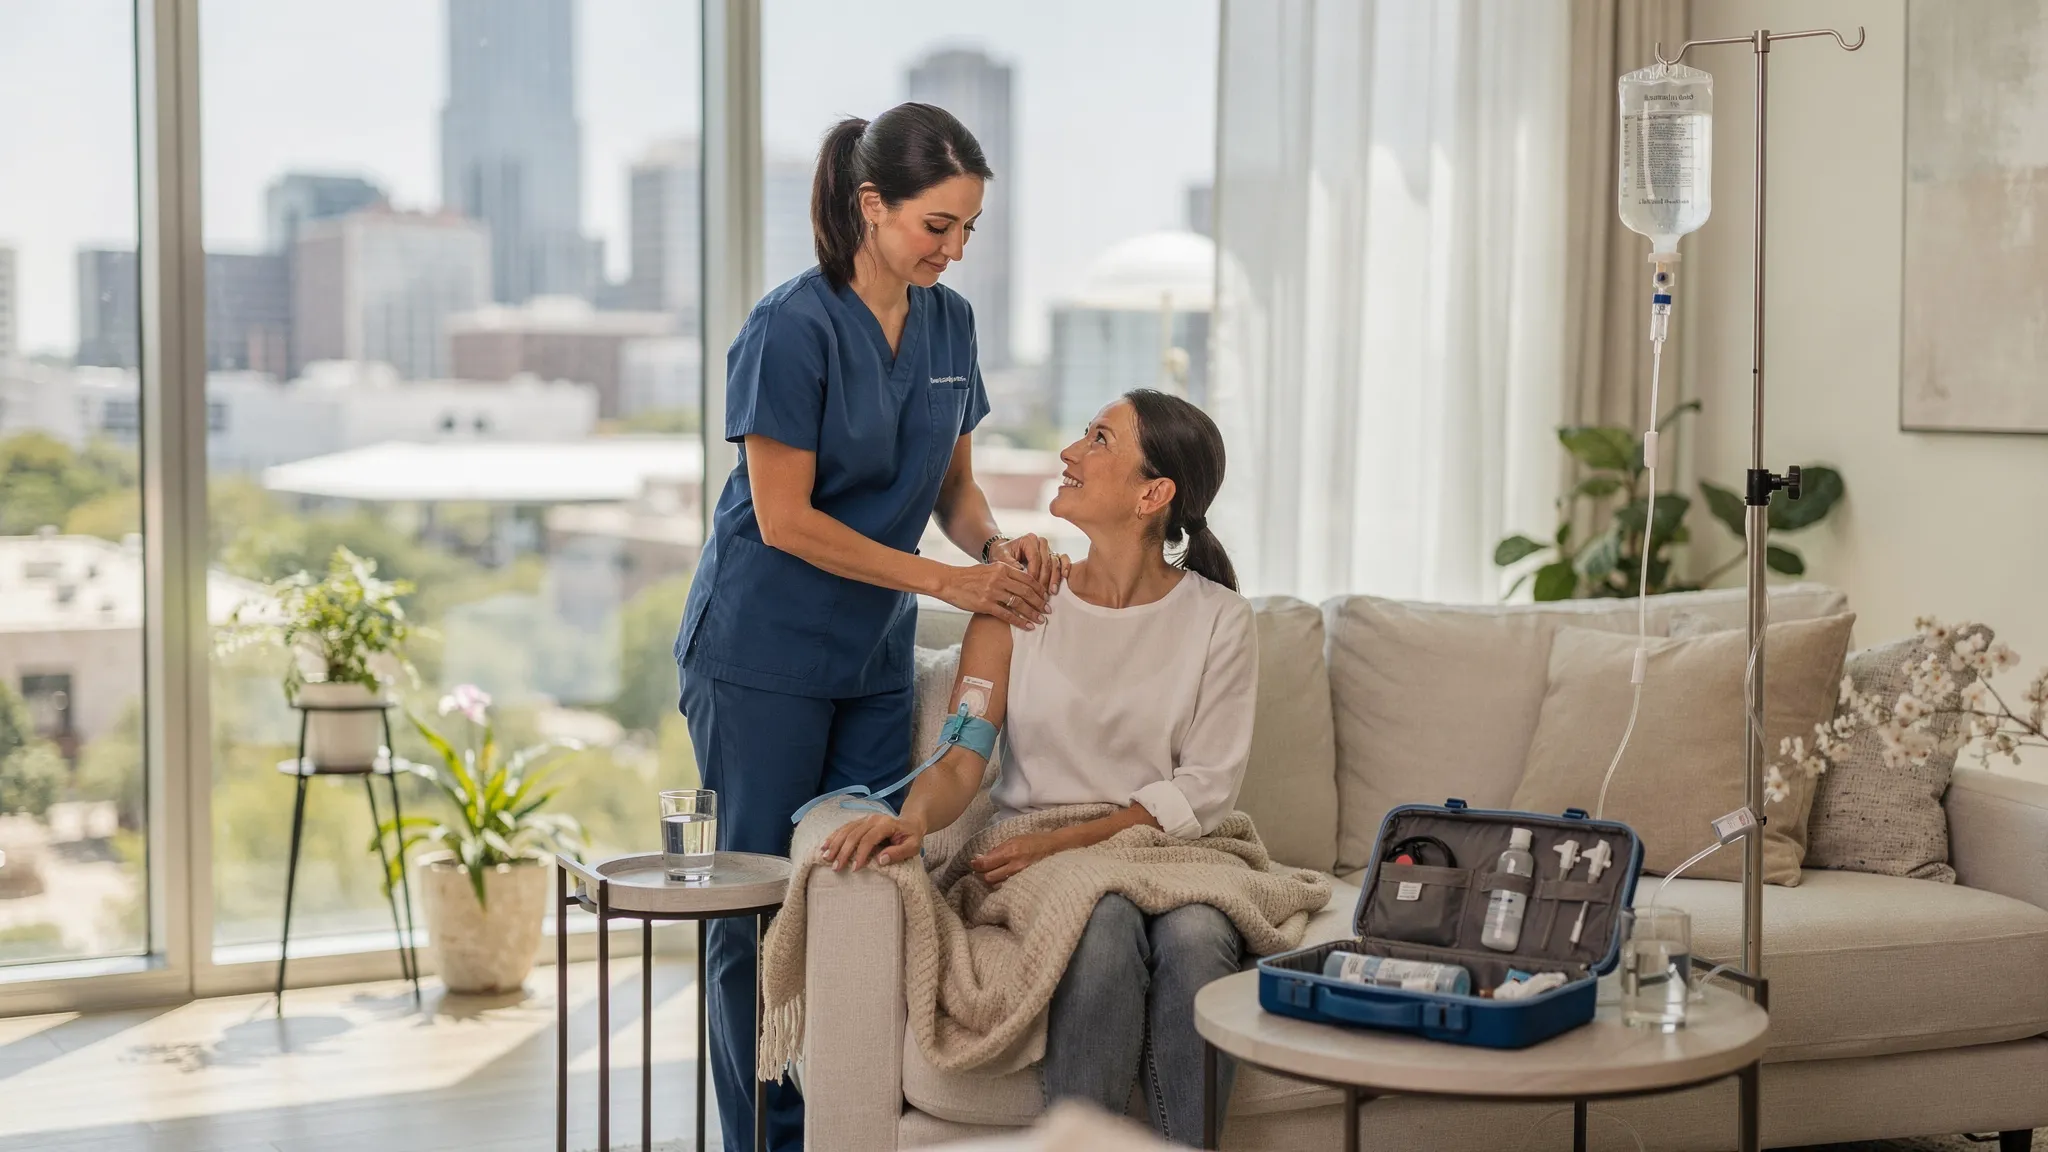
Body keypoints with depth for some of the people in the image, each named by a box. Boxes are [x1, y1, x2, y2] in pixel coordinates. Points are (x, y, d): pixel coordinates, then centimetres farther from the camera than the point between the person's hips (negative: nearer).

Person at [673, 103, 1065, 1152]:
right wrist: (946, 580, -19)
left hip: (873, 659, 6)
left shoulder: (948, 322, 4)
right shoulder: (794, 328, -17)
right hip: (763, 657, -6)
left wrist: (998, 546, -9)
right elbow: (783, 518, -17)